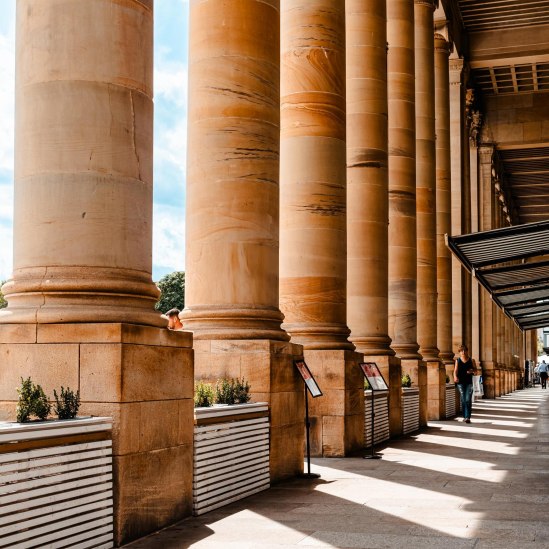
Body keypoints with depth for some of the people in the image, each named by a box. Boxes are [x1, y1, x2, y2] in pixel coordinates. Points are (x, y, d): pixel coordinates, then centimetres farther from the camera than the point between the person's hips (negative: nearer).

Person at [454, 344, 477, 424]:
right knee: (463, 400, 2)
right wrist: (455, 377, -25)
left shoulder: (471, 360, 5)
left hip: (469, 382, 0)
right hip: (460, 382, 1)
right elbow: (455, 370, -4)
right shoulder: (457, 360, 4)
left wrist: (472, 371, -16)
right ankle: (464, 416, 15)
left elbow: (476, 370, 9)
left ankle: (467, 417, -15)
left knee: (468, 400, -11)